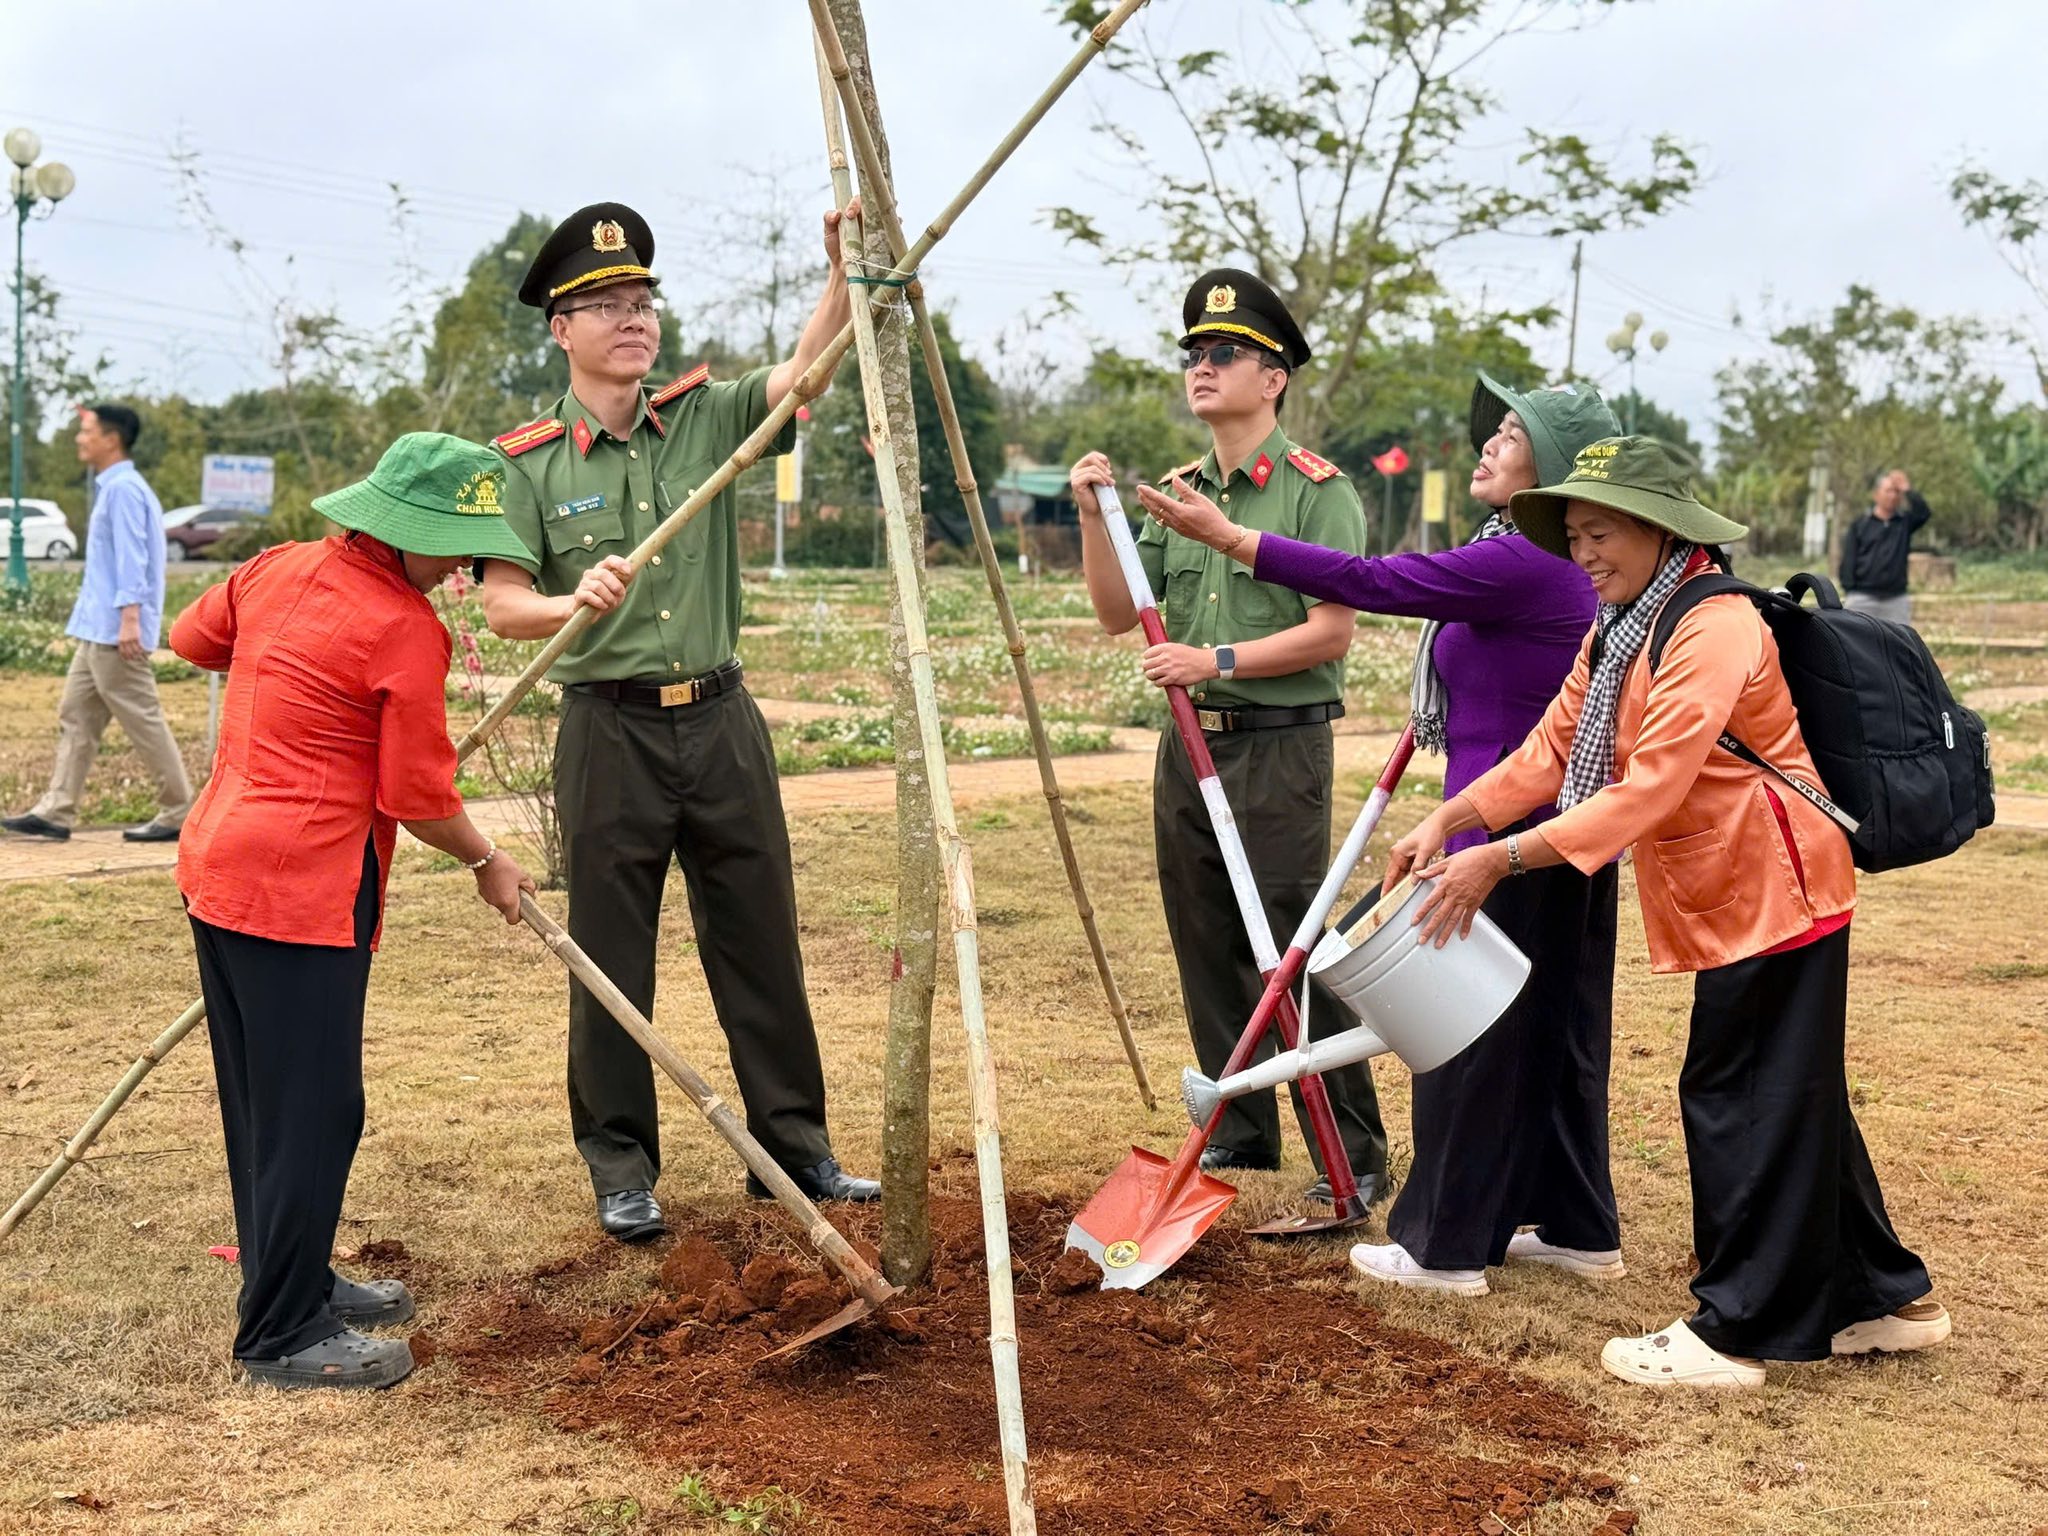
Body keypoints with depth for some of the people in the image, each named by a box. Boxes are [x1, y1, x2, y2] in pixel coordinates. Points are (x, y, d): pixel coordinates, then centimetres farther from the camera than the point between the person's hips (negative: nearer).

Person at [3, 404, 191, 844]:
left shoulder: (123, 489, -13)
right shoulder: (111, 488, 19)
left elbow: (131, 558, -21)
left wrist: (129, 617, -27)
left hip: (115, 632, -10)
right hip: (98, 630, 10)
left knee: (142, 720, -6)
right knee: (75, 717, 8)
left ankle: (178, 813, 0)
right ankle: (56, 811, 8)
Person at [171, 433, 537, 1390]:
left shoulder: (276, 568, 8)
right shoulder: (405, 630, -14)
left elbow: (190, 640, 27)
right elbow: (420, 799, -11)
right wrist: (488, 864, 6)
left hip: (217, 867, 9)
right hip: (303, 889, -9)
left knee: (261, 1097, 18)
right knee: (311, 1112, -1)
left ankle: (293, 1283, 32)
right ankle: (283, 1338, 7)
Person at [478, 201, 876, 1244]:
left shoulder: (707, 417, 7)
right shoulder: (529, 463, 0)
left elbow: (805, 367, -9)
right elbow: (501, 606, -6)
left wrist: (846, 274, -25)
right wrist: (572, 601, -27)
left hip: (721, 718, 3)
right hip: (609, 729, -3)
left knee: (761, 943, 10)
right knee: (612, 958, 4)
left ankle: (794, 1146, 22)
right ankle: (621, 1170, 17)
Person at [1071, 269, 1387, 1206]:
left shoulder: (1316, 490, -7)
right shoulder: (1176, 493, 14)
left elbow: (1331, 632, -13)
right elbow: (1118, 613, 10)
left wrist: (1219, 660, -20)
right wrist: (1093, 518, -2)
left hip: (1279, 749, -7)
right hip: (1187, 745, 7)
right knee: (1208, 954, 11)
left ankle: (1354, 1156, 0)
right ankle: (1241, 1138, 23)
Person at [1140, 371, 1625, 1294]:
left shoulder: (1521, 563, -20)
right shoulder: (1567, 562, 11)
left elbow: (1369, 583, -21)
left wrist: (1225, 535, -19)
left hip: (1509, 827, -10)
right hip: (1572, 825, 10)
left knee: (1467, 1035, 0)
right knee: (1558, 1027, 16)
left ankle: (1445, 1246, 10)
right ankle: (1578, 1229, 26)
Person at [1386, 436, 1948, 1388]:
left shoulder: (1714, 626, -22)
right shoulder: (1618, 630, 10)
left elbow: (1649, 788, -28)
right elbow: (1551, 752, 3)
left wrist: (1503, 860, -30)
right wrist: (1447, 822, -11)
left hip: (1771, 892, -10)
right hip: (1732, 901, 10)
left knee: (1742, 1103, -3)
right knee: (1795, 1102, 17)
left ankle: (1734, 1334, 9)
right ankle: (1886, 1299, 30)